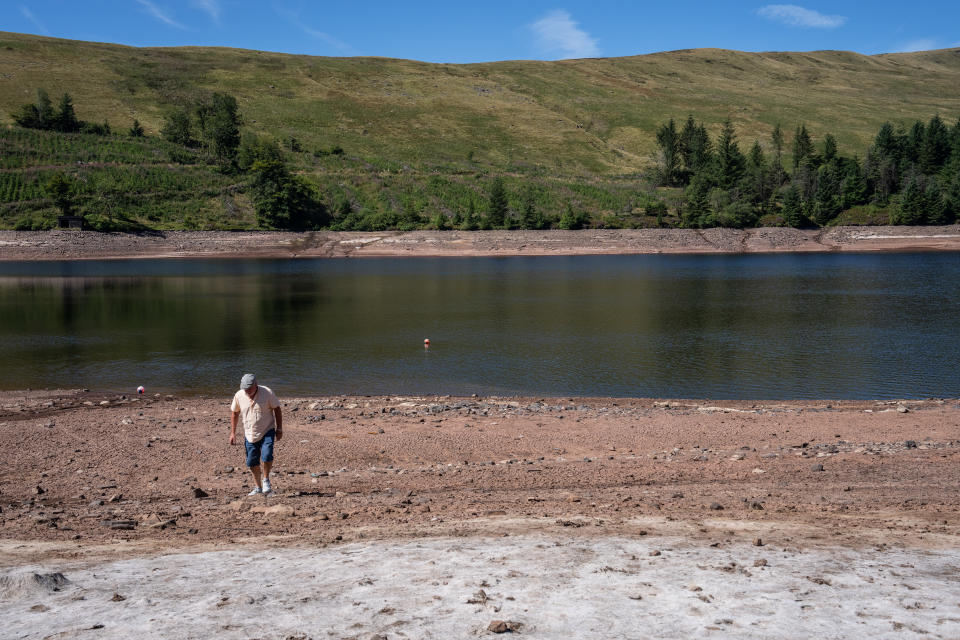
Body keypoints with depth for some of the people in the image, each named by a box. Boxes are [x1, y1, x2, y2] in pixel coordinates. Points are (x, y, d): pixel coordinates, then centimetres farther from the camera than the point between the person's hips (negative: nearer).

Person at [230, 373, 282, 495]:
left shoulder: (267, 393, -15)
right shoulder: (239, 396, -7)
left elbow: (277, 409, -4)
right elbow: (234, 413, 8)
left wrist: (279, 429, -4)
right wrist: (232, 433, 7)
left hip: (267, 431, -3)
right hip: (250, 434, 3)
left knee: (267, 456, -21)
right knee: (252, 462, 6)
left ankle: (266, 480, 4)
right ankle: (258, 487, 24)